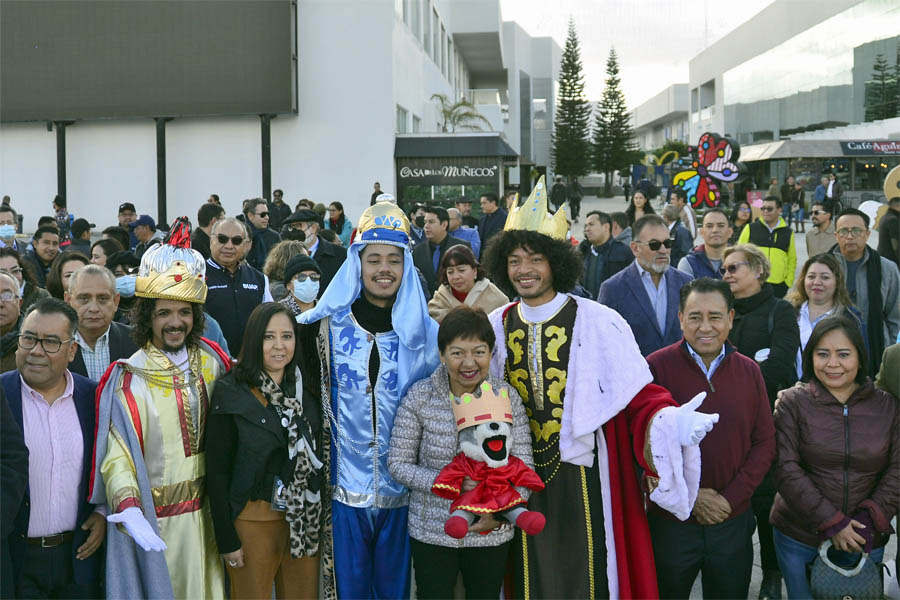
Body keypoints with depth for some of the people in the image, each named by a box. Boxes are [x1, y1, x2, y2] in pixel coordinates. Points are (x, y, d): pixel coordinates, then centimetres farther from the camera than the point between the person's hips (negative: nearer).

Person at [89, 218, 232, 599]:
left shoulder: (210, 361, 1)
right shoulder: (127, 379, -11)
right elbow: (117, 455, -16)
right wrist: (129, 512, -29)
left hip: (204, 514, 4)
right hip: (152, 520, -4)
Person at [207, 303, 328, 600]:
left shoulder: (307, 391, 4)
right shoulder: (231, 393, -10)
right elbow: (217, 471, -9)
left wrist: (321, 517, 8)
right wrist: (226, 539, -10)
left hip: (306, 518, 4)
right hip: (253, 519, -4)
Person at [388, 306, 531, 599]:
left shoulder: (506, 396, -7)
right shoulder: (420, 396, -11)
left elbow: (524, 466, -4)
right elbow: (398, 463, -8)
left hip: (491, 533, 2)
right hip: (432, 531, -1)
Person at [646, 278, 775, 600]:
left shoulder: (749, 371, 2)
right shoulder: (656, 367, -9)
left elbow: (765, 443, 3)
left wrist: (732, 498, -8)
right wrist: (689, 495, -13)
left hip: (733, 523, 3)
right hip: (670, 523, -2)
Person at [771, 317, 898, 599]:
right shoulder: (793, 402, -5)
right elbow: (786, 469, -12)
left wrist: (872, 519, -13)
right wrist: (831, 522, -16)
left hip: (864, 541, 2)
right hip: (799, 538, -2)